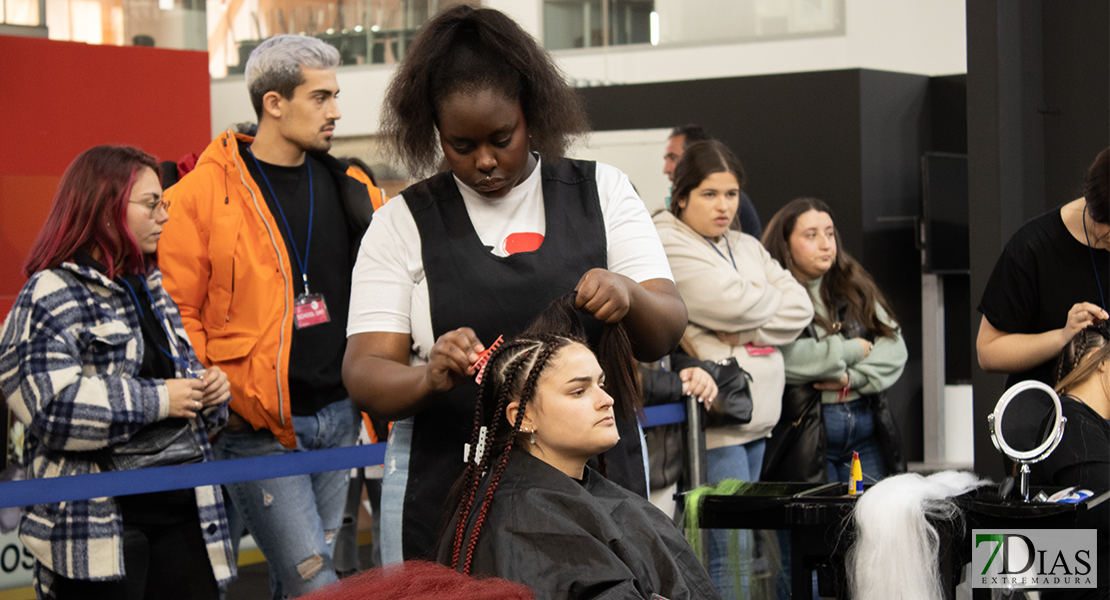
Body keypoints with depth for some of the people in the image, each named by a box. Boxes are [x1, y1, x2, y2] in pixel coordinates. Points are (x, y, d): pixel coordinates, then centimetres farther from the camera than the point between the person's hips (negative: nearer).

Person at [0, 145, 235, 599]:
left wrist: (206, 388, 7)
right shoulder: (53, 296, -9)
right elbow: (50, 405, -22)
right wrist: (156, 401, -17)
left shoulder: (149, 288, 19)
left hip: (181, 508, 8)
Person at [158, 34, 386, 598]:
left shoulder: (351, 188, 8)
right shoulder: (201, 196, -9)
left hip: (337, 414, 6)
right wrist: (220, 399, -13)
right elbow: (176, 315, -8)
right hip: (256, 426, -6)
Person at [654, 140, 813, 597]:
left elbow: (800, 308, 10)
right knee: (731, 554, -13)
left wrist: (750, 332, -6)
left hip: (755, 416, 8)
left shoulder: (747, 248, 21)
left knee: (738, 550, 7)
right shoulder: (667, 247, -4)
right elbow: (732, 303, -17)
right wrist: (773, 301, 4)